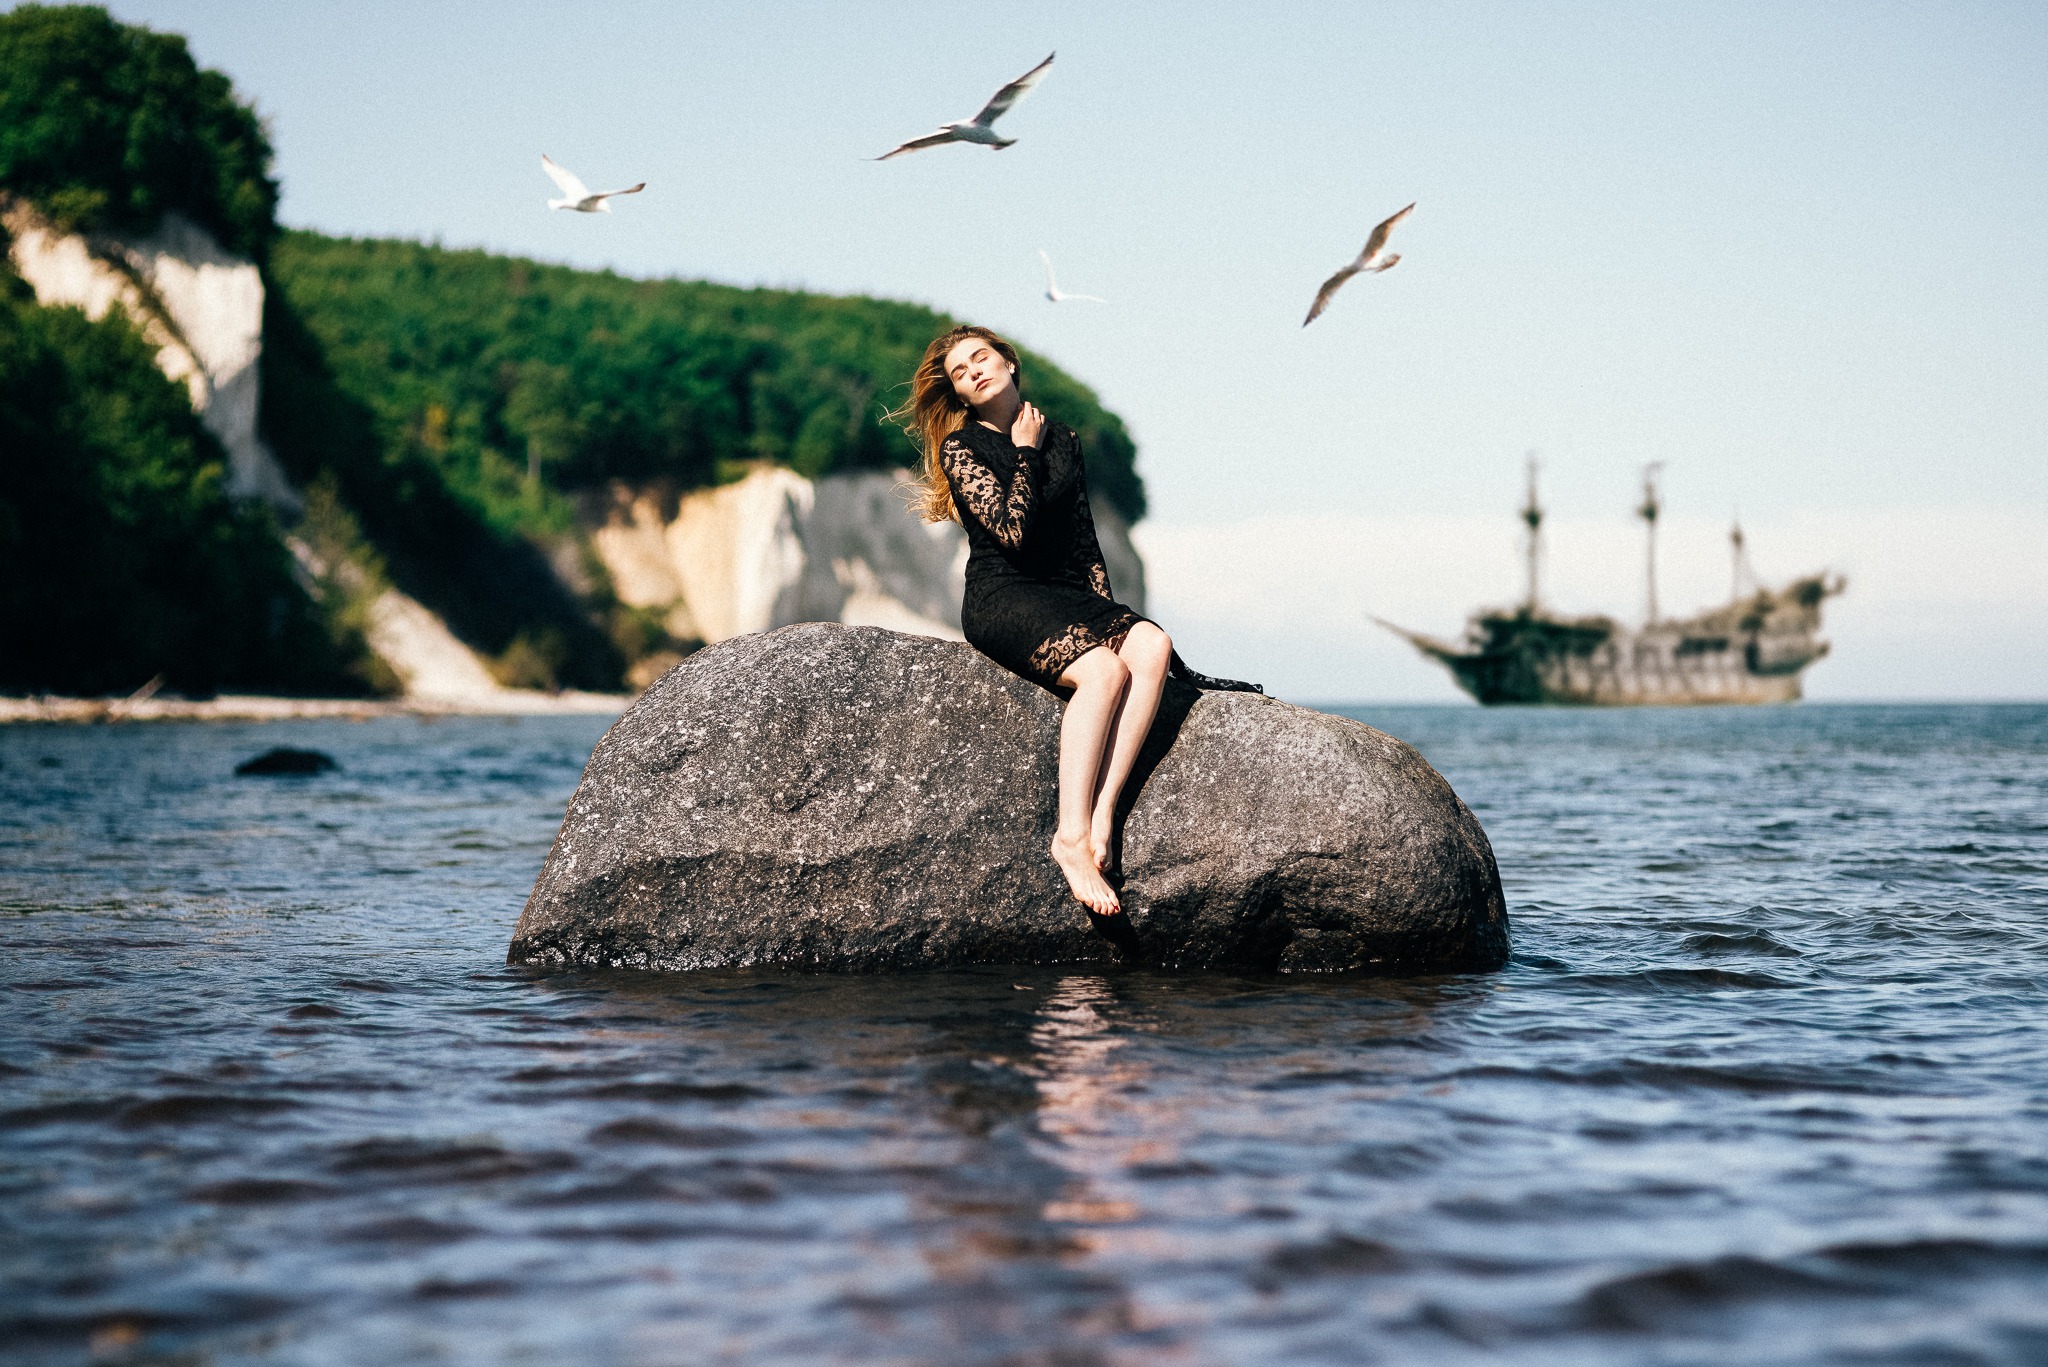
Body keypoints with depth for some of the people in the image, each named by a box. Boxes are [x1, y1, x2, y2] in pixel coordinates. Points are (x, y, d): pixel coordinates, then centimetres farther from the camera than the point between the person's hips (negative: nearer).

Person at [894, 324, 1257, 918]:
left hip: (1068, 593, 6)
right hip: (1001, 598, -6)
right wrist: (1025, 454, -5)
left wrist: (1109, 610, 10)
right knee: (1104, 670, -32)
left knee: (1152, 646, -26)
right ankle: (1072, 835, -38)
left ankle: (1103, 808, -36)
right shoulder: (962, 448, -1)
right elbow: (1012, 532, -15)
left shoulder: (1062, 440, 16)